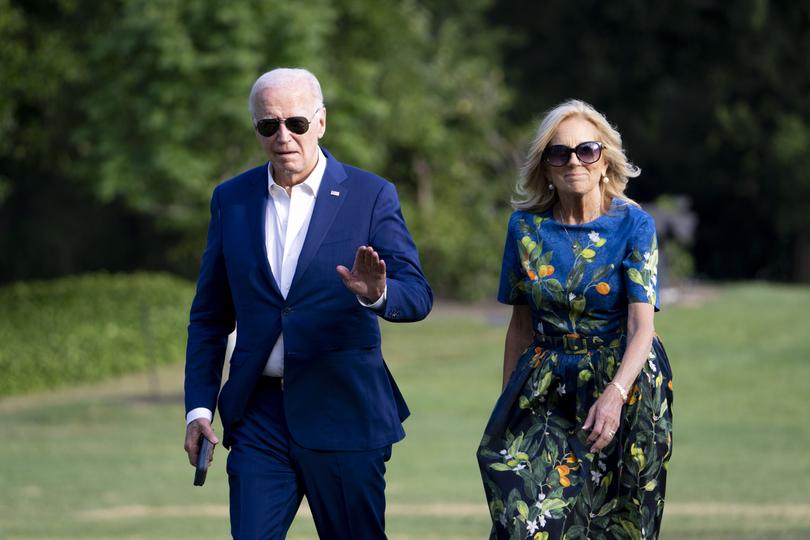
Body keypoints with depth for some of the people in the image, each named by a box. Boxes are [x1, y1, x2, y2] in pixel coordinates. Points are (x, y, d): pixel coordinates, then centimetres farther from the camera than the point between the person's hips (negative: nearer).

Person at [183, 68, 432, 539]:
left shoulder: (371, 196, -1)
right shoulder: (232, 200, 8)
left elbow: (418, 296, -8)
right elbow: (210, 315, 13)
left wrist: (377, 294, -31)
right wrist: (199, 406, 5)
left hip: (343, 414, -2)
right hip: (259, 416, 2)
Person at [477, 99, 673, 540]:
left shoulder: (633, 225, -10)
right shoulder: (526, 226, -1)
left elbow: (642, 327, -18)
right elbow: (520, 324, 8)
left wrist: (615, 395, -34)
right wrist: (506, 407, 8)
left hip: (622, 387, -2)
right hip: (545, 388, 2)